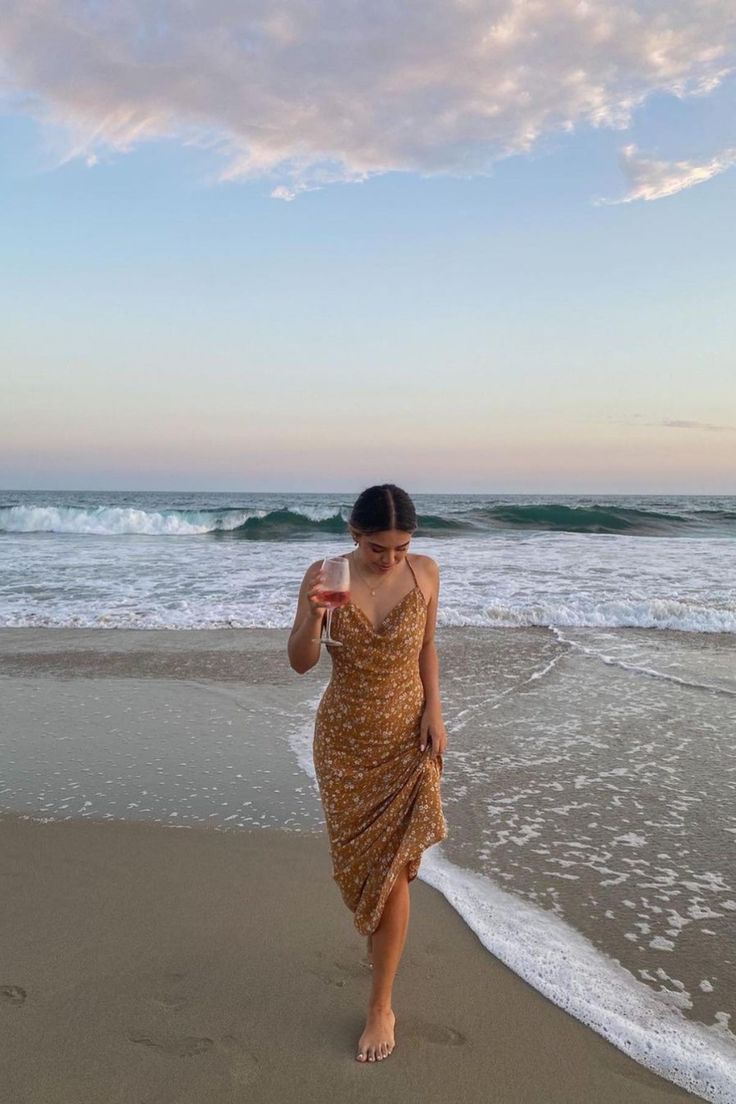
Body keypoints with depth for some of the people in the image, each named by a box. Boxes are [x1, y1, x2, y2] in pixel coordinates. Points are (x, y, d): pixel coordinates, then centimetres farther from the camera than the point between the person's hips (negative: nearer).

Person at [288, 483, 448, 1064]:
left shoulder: (425, 572, -10)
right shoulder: (325, 576, -15)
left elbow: (426, 647, 3)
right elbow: (301, 663, -14)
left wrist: (434, 709, -8)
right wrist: (312, 613, -32)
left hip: (407, 738, 0)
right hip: (344, 740, 1)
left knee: (390, 864, 0)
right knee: (357, 858, 16)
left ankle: (381, 1007, 14)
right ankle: (382, 937, 48)